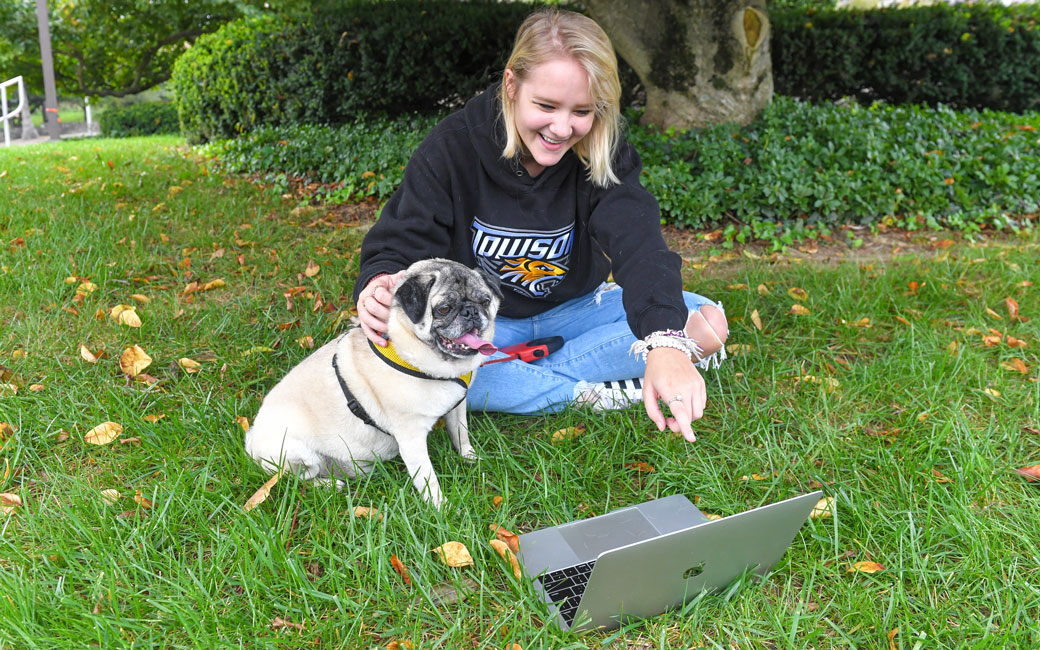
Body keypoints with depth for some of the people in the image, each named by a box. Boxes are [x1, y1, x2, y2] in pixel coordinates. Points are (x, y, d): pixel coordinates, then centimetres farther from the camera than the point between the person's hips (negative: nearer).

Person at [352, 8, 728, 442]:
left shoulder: (603, 155, -16)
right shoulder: (452, 148, -18)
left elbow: (636, 241, -33)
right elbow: (400, 242, -19)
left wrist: (666, 341, -53)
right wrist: (377, 285, -46)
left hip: (573, 308, 2)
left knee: (704, 322, -19)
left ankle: (512, 379, -19)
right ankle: (584, 391, -20)